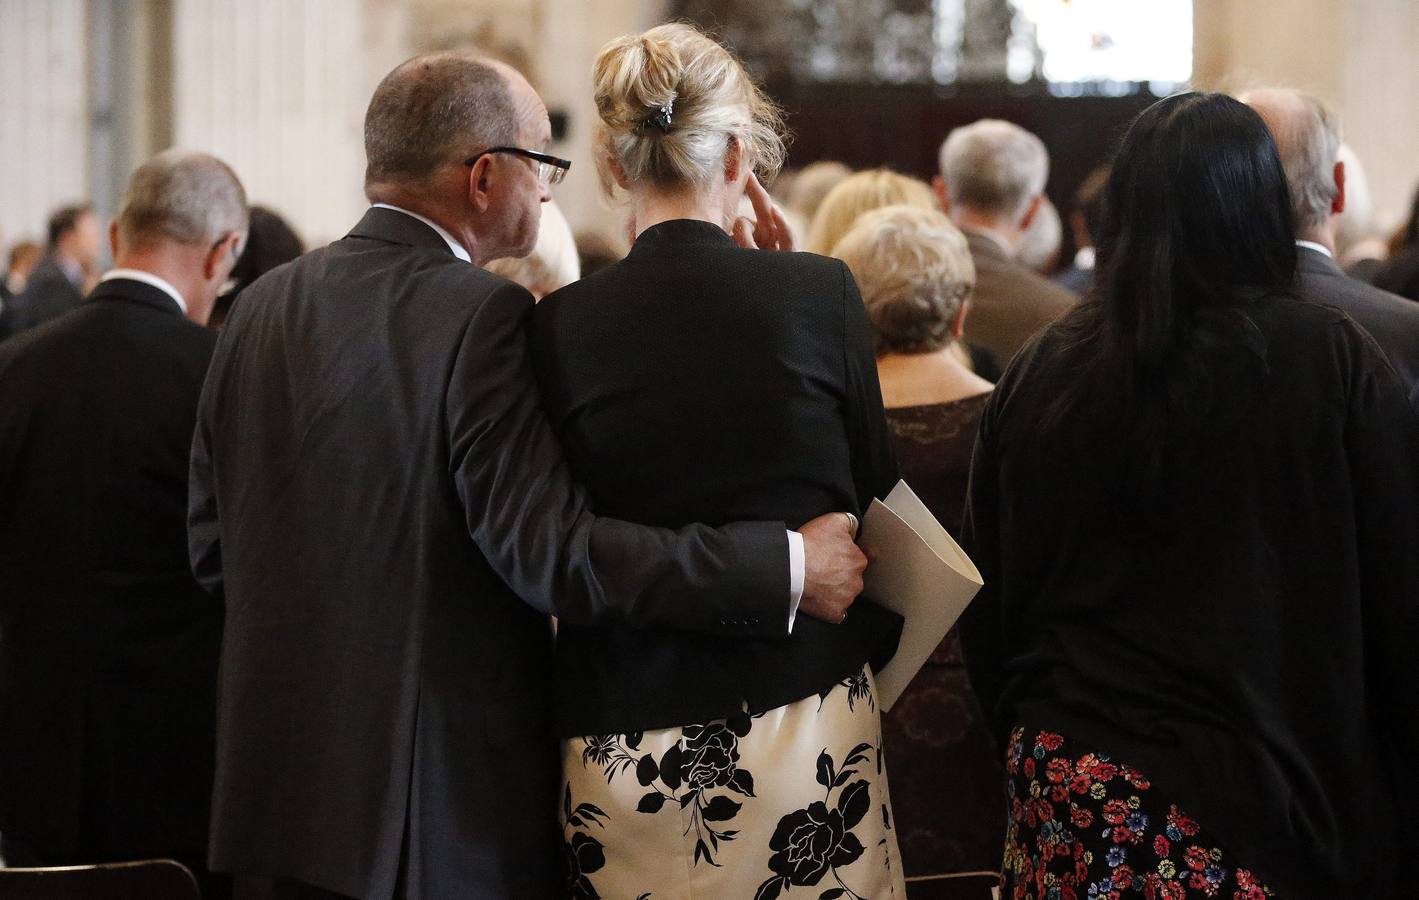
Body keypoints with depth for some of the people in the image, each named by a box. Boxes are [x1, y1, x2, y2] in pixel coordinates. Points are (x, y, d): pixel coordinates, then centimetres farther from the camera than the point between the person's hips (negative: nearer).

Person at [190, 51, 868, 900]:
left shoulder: (264, 305, 6)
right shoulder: (482, 317, -16)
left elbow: (212, 544, 10)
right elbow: (548, 549, -22)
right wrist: (788, 568, -19)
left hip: (283, 778, 7)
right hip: (450, 806, -7)